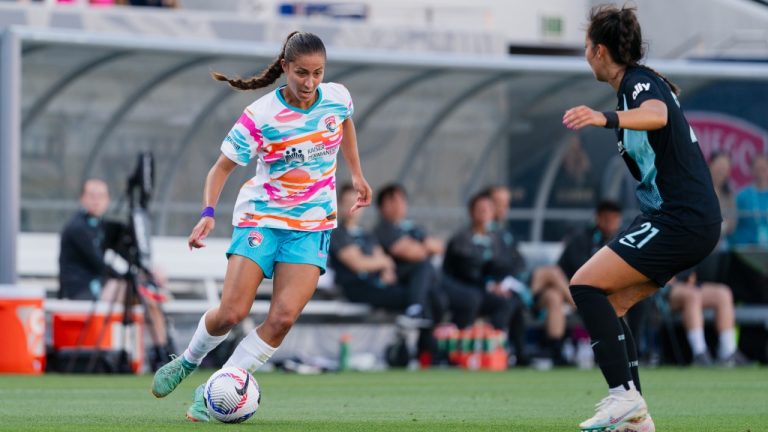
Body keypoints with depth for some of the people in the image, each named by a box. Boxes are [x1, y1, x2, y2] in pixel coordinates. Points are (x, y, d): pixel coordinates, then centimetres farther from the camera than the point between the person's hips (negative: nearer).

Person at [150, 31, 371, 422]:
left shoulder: (338, 98, -5)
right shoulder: (260, 116, -15)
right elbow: (222, 167, -8)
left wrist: (356, 173, 24)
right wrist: (208, 212, -23)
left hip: (312, 225, 2)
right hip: (261, 217, -2)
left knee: (284, 317, -14)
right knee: (231, 313, -12)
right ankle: (188, 360, 20)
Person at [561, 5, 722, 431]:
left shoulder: (641, 82, -13)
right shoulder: (637, 85, 18)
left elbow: (656, 114, -39)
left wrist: (606, 118, -57)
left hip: (681, 220, -10)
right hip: (685, 218, 10)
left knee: (586, 284, -16)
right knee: (607, 304, 9)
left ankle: (624, 396, -21)